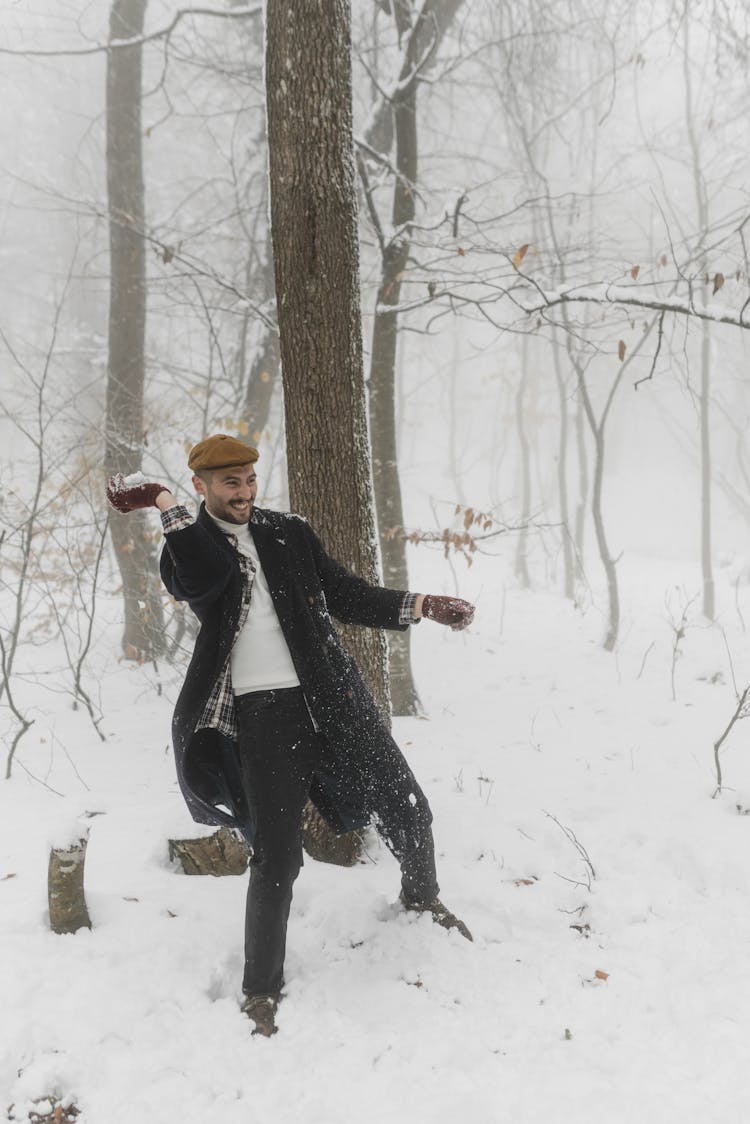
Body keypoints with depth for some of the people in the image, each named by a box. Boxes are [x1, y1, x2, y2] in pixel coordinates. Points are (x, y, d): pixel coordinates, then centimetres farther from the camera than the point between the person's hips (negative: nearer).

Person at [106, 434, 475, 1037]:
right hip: (261, 713, -4)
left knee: (406, 809, 11)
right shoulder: (187, 548, 3)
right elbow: (209, 575, -21)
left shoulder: (292, 534, 11)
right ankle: (262, 992, 10)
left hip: (331, 696, 4)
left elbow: (349, 596, 12)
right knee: (276, 856, -8)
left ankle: (422, 896, 43)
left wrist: (422, 606, 1)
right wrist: (165, 505, -17)